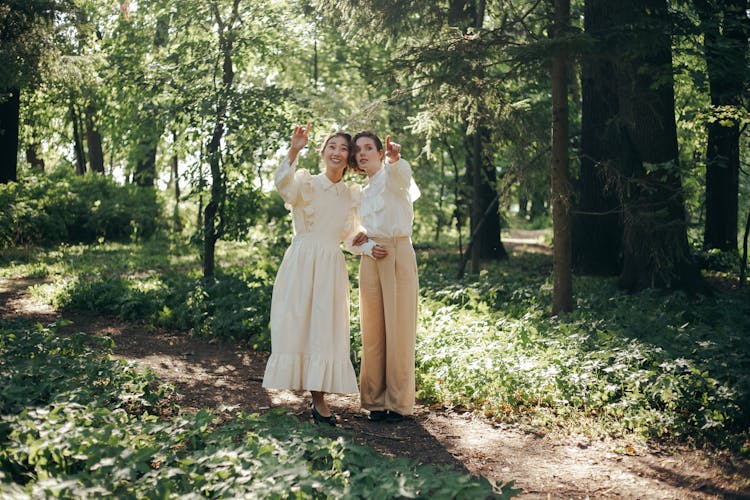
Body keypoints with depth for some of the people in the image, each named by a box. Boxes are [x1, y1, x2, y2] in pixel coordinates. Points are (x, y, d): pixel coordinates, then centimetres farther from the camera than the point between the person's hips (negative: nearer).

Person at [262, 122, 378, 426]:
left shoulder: (353, 195, 12)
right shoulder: (306, 183, 0)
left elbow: (351, 239, 14)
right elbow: (283, 184, -24)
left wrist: (371, 247, -6)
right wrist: (294, 151, -39)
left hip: (332, 268, 3)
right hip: (301, 263, -3)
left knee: (325, 329, 2)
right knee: (296, 325, -2)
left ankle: (319, 399, 8)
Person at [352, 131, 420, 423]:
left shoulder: (393, 177, -4)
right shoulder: (365, 191, 17)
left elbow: (402, 172, -30)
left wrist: (395, 159, -54)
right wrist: (363, 241, 2)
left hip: (398, 255, -7)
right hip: (371, 259, 7)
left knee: (399, 330, -2)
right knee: (372, 331, 6)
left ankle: (399, 403, 6)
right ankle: (376, 399, 15)